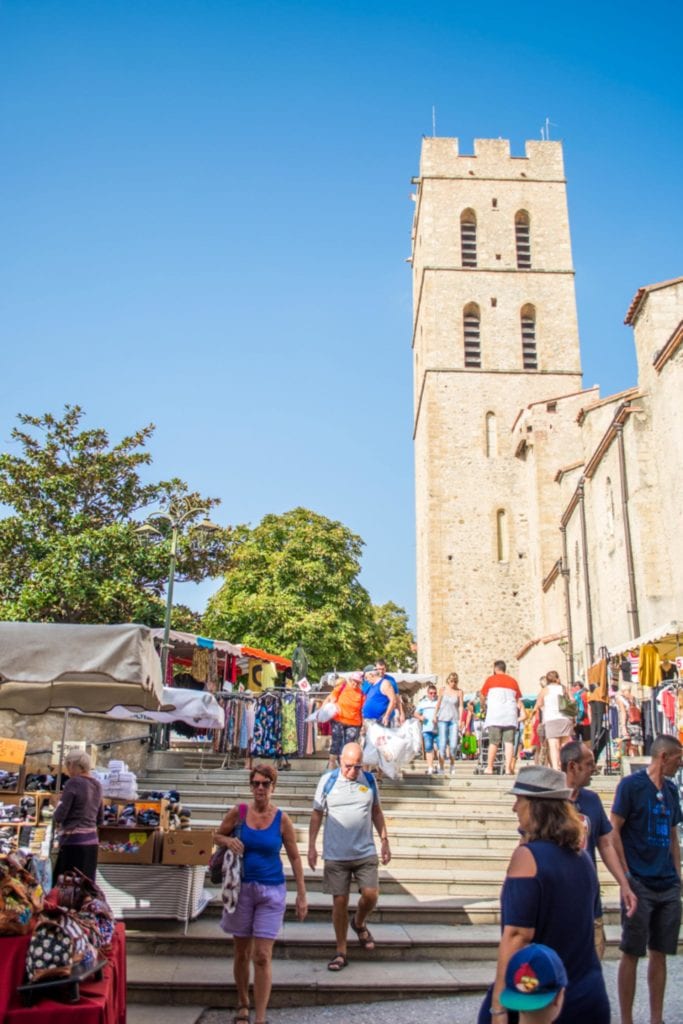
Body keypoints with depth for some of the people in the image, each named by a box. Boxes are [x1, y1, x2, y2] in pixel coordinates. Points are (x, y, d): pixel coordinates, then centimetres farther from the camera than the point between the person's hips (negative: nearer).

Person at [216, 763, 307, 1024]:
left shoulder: (282, 819, -8)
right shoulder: (238, 812, -5)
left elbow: (295, 858, -1)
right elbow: (217, 836, 10)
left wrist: (302, 895, -2)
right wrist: (228, 840, -13)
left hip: (271, 891, -2)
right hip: (242, 888, 2)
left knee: (262, 956, -5)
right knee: (242, 952, 14)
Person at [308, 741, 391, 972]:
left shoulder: (369, 780, 2)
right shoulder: (328, 780, -5)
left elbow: (376, 812, 12)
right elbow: (317, 814, 0)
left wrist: (384, 840, 8)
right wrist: (311, 846, -4)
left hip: (366, 852, 2)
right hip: (336, 855, -2)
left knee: (371, 894, -4)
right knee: (340, 901, 3)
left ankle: (359, 923, 30)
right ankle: (341, 952, 19)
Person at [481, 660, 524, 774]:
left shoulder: (491, 679, 9)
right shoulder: (513, 681, 18)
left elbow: (483, 696, 14)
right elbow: (519, 700, 16)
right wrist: (521, 712, 23)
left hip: (495, 714, -2)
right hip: (510, 715, 2)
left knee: (493, 742, -2)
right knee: (509, 742, -1)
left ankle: (489, 768, 0)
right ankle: (508, 768, -7)